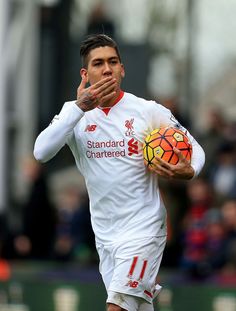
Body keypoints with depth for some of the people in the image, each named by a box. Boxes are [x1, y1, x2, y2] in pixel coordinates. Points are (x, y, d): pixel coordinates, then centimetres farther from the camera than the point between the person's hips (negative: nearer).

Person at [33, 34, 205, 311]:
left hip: (143, 228, -4)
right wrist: (79, 108, -23)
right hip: (104, 234, 4)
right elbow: (41, 153, -14)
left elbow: (195, 150, 5)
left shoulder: (150, 111, -5)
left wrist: (188, 171, -19)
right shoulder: (74, 112, 2)